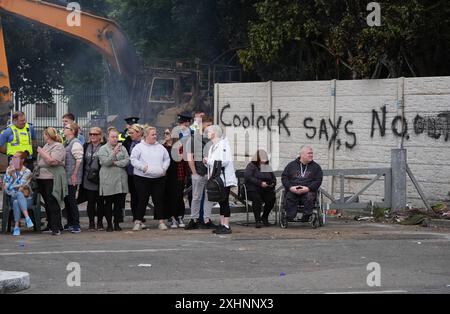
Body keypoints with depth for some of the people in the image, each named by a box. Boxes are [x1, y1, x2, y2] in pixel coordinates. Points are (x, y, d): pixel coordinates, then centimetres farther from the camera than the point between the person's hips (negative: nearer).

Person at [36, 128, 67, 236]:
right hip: (42, 178, 9)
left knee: (53, 204, -8)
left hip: (52, 179, -9)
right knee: (47, 203, 13)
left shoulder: (58, 147, -10)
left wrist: (42, 152, -14)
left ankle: (56, 228, -7)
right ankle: (50, 226, 20)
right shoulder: (46, 145, 17)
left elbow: (52, 161, -23)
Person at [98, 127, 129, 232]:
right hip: (108, 180, -3)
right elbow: (105, 162, -14)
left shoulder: (122, 148, 11)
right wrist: (114, 153, -23)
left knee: (119, 203, 6)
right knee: (108, 203, 1)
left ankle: (117, 224, 14)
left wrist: (116, 163, -11)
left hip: (121, 179, 3)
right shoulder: (103, 149, 0)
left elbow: (127, 160, 0)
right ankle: (109, 224, 9)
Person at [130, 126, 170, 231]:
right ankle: (138, 222, 6)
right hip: (142, 178, -3)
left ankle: (161, 221, 9)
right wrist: (143, 167, -16)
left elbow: (167, 159, 17)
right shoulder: (139, 147, 0)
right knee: (142, 200, -1)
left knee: (159, 200, 4)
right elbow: (133, 159, -6)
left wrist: (164, 168, 1)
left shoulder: (160, 147, 14)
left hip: (159, 178, 3)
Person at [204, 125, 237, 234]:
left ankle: (226, 226, -6)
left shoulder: (223, 144, -11)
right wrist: (207, 162, 3)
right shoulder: (212, 147, 18)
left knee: (224, 202, -8)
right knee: (221, 202, 11)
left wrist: (209, 161, -12)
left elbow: (224, 161, -19)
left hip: (224, 178, -9)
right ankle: (222, 224, 15)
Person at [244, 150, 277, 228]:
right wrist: (260, 183, -21)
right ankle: (257, 220, -29)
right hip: (253, 190, -4)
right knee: (257, 198, -37)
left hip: (266, 190, 4)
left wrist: (272, 183, -2)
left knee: (272, 198, -27)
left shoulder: (268, 168, 21)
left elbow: (274, 179, 24)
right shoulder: (251, 166, 4)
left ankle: (264, 218, -7)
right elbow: (248, 178, -12)